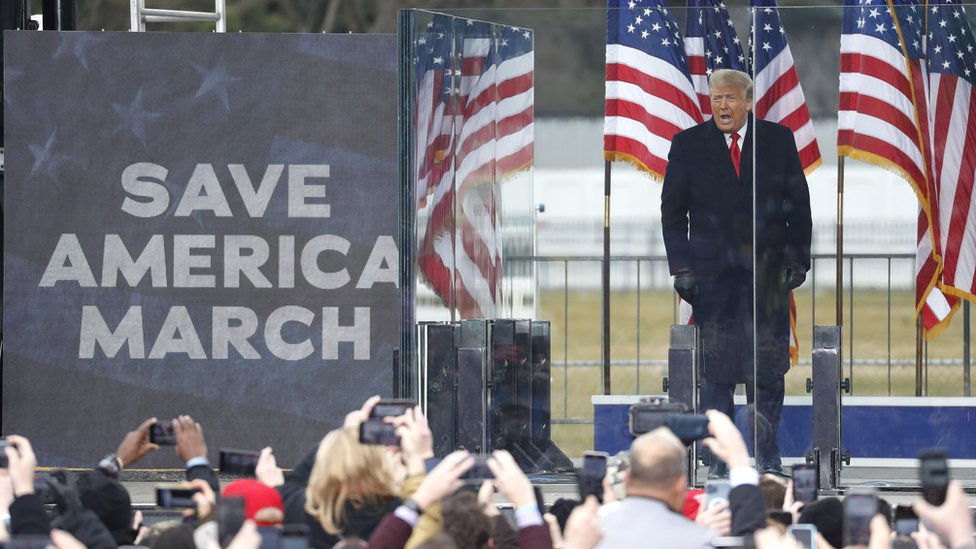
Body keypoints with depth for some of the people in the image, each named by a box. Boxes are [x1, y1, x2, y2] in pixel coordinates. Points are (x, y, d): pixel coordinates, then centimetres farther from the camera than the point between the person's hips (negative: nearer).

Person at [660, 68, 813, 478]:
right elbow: (673, 210, 6)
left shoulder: (778, 140, 6)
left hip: (767, 271, 0)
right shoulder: (689, 144, 5)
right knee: (716, 369, -1)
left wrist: (798, 259, 1)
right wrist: (681, 267, -2)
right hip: (712, 271, 0)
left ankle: (767, 457, 7)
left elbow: (799, 204, 9)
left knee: (768, 367, 0)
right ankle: (719, 457, 4)